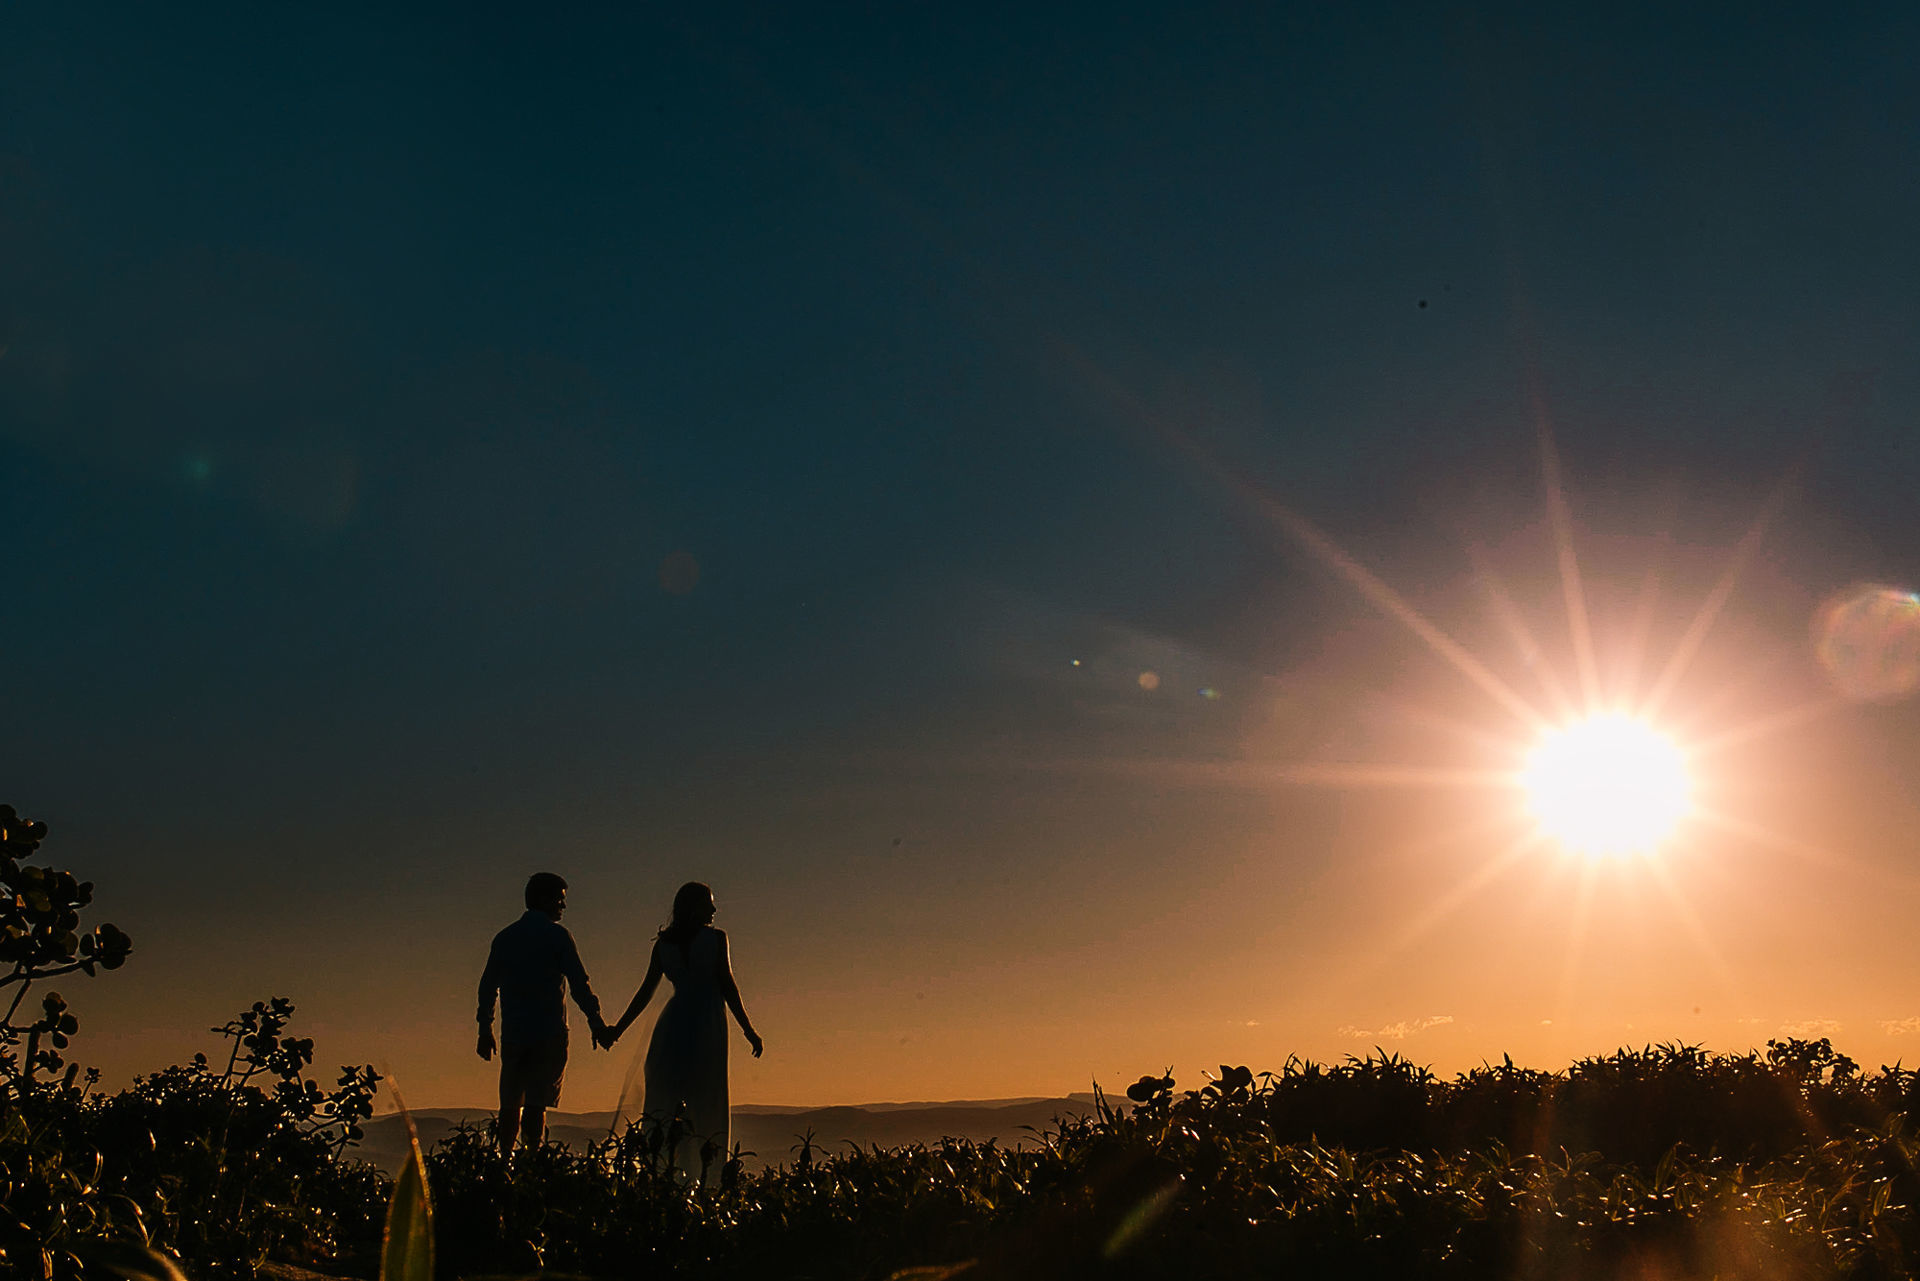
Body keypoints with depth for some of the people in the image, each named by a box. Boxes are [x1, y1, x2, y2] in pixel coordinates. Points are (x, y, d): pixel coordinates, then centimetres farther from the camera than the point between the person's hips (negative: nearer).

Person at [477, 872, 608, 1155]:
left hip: (513, 1033, 5)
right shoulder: (557, 935, -4)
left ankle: (504, 1159, 14)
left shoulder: (504, 937, 12)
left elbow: (487, 986, 14)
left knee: (510, 1103, 13)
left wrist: (485, 1031, 21)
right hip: (549, 1032, -5)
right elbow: (579, 983, -9)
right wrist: (596, 1022, -4)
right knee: (536, 1103, -6)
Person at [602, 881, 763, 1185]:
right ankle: (704, 1174, -1)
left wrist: (618, 1029, 17)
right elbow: (727, 987, -6)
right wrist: (749, 1031, -1)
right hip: (707, 1023, -3)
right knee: (706, 1102, 4)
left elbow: (646, 991, 7)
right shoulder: (716, 938, -3)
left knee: (666, 1100, 8)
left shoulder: (663, 943, 8)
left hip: (673, 1023, 4)